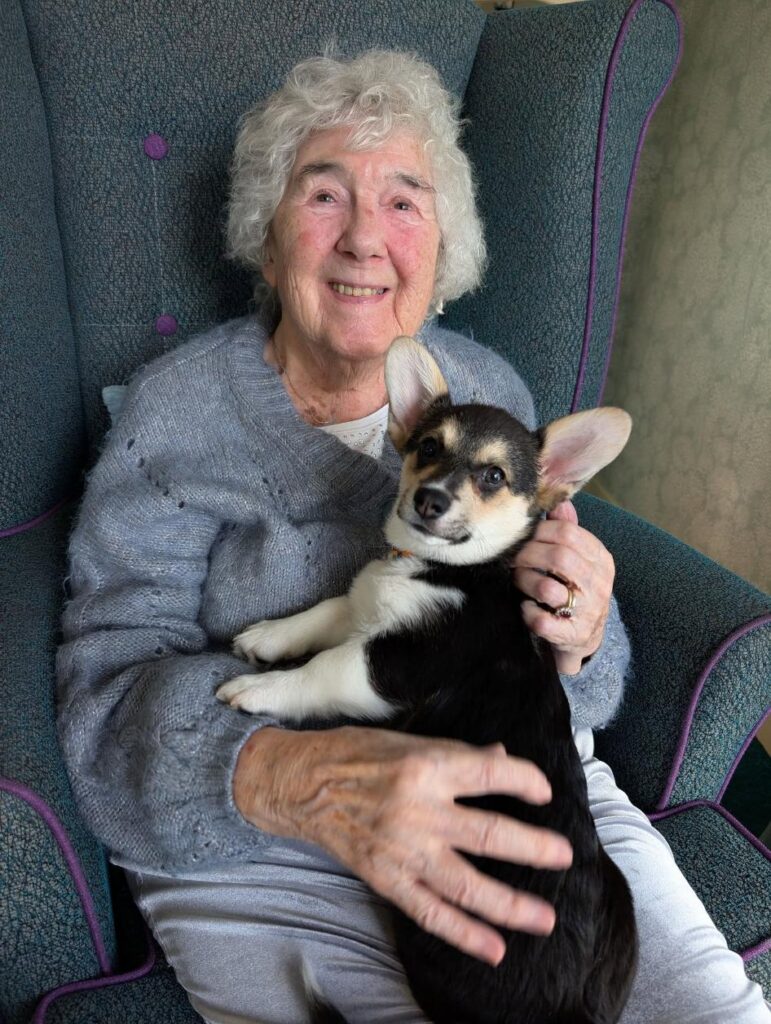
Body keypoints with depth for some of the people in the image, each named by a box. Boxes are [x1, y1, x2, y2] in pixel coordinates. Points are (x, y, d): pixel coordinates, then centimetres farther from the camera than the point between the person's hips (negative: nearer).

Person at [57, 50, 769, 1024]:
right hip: (264, 856, -3)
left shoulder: (493, 388, 6)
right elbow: (113, 700, -13)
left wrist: (579, 641, -16)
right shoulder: (174, 415, -4)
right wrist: (299, 777, -33)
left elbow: (579, 692, 10)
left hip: (527, 806, 4)